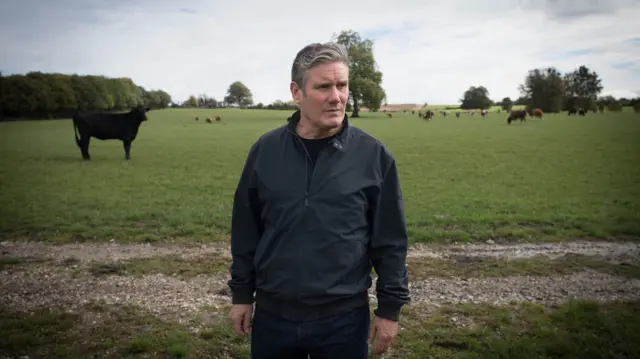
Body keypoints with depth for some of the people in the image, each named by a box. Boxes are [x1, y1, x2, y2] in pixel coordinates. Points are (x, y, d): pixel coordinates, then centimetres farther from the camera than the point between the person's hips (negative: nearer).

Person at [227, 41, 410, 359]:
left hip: (343, 318, -1)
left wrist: (390, 307, -1)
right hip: (273, 314, 2)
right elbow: (246, 230, 5)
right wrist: (242, 294, 7)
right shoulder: (265, 150, -2)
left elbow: (390, 240, -2)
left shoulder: (373, 156, -7)